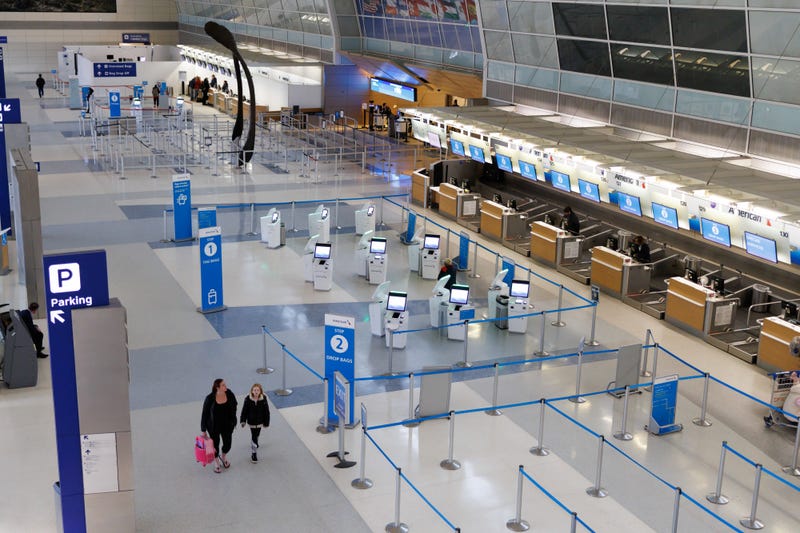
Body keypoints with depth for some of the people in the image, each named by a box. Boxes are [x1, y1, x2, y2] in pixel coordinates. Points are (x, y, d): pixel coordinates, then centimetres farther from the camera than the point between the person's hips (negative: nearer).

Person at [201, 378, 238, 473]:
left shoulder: (229, 394, -17)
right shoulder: (210, 398, -26)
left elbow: (233, 408, 0)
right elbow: (205, 414, -15)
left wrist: (233, 422, 7)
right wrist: (203, 430, -8)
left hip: (227, 425, 3)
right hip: (214, 426, -3)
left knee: (227, 444, 16)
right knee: (215, 444, 17)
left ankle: (223, 457, 52)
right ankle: (216, 462, 46)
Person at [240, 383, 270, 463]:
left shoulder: (263, 399, -16)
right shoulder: (248, 399, -19)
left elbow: (266, 412, -6)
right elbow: (244, 410, -8)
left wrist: (266, 422, -2)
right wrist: (243, 421, -7)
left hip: (260, 421, 2)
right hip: (251, 421, -2)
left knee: (257, 435, 22)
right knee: (254, 436, -1)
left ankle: (255, 443, 54)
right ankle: (253, 453, 11)